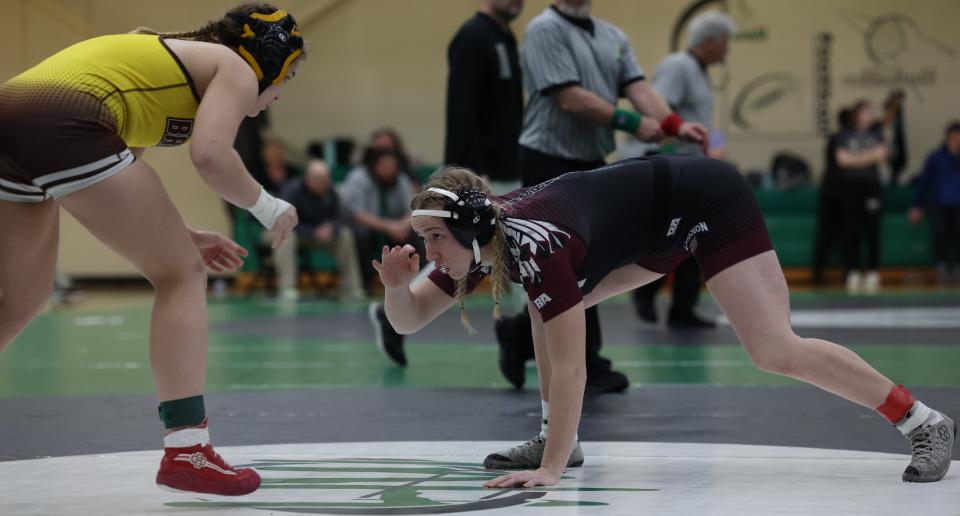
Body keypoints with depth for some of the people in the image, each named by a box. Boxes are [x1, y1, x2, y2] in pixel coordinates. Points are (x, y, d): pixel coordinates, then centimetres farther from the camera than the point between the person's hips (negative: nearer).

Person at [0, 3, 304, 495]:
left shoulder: (165, 56, 34)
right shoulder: (235, 68, 11)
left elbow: (115, 181, 34)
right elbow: (210, 155, -9)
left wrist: (178, 235, 35)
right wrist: (267, 207, 7)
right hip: (64, 127, -9)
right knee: (182, 275, 3)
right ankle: (186, 451, -3)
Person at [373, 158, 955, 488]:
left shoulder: (535, 242, -34)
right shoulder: (476, 239, -9)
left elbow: (569, 369, -34)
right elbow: (410, 321, -1)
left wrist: (550, 470, -35)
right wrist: (397, 284, -23)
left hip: (707, 201, -9)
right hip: (662, 226, 9)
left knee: (775, 350, -15)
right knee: (550, 306, 2)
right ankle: (560, 439, 9)